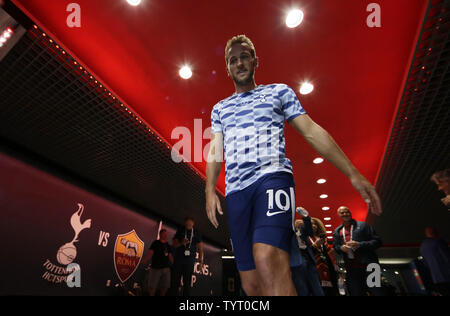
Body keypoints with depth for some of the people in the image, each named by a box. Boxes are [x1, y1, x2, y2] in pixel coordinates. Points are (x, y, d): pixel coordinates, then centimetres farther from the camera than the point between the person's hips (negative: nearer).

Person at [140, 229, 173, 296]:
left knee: (165, 287, 7)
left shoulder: (168, 245, 15)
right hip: (155, 268, -4)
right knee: (152, 287, -4)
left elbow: (170, 256, 15)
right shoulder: (155, 243, 1)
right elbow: (150, 253, -12)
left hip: (166, 268, 5)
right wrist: (145, 260, -28)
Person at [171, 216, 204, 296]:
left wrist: (201, 261, 1)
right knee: (175, 282, 2)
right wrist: (181, 243, -15)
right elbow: (174, 244, 7)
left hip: (189, 262, 0)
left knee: (187, 283, 2)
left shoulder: (196, 233, 5)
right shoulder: (180, 231, 6)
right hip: (178, 261, 0)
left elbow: (200, 248, 6)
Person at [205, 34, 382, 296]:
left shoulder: (279, 92, 17)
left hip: (272, 176, -3)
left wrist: (353, 174, 1)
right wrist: (211, 190, 0)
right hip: (235, 190, 4)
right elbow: (214, 150, 16)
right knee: (251, 284, 4)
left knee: (267, 260, -29)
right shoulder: (220, 108, 24)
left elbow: (312, 132, 9)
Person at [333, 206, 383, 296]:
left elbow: (377, 241, -2)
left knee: (377, 292, 1)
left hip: (368, 266, -3)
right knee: (355, 293, 9)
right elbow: (336, 247, 17)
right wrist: (341, 248, -6)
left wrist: (360, 245, -16)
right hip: (351, 270, 3)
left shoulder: (363, 225, 4)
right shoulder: (337, 231, 14)